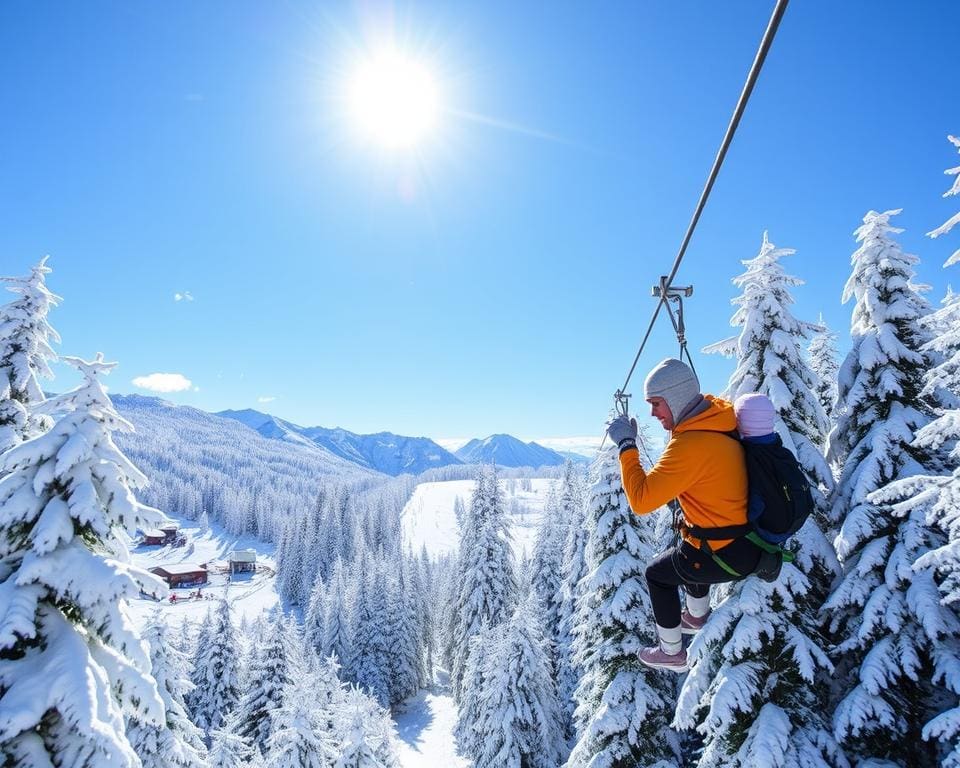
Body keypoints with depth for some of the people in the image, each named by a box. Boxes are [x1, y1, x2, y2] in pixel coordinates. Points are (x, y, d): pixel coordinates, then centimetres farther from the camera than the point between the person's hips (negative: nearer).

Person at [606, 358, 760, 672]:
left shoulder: (690, 444, -30)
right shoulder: (719, 416, -5)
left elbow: (641, 500, -27)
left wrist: (626, 445, -21)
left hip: (726, 555, -8)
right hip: (749, 536, 8)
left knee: (657, 573, 15)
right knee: (686, 545, 34)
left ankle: (672, 652, 31)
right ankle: (697, 616, 51)